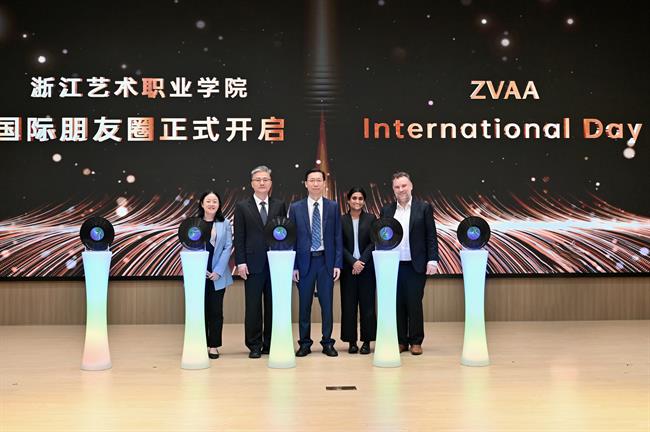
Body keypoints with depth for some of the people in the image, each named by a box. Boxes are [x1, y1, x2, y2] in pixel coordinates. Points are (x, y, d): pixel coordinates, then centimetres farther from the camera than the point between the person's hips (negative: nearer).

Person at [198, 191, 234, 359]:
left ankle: (213, 346, 12)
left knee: (216, 311, 3)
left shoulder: (225, 224, 4)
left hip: (218, 275, 0)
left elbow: (228, 247, 0)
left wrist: (218, 271, -9)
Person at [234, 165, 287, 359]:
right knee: (253, 306, 2)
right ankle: (254, 346, 12)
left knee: (273, 305, 7)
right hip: (253, 263, -2)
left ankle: (270, 344, 17)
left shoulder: (279, 205, 9)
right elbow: (239, 237, 1)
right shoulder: (242, 207, 4)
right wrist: (240, 262, -7)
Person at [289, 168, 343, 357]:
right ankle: (305, 343, 18)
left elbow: (338, 237, 3)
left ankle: (327, 343, 17)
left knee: (327, 304, 5)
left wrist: (338, 264, -3)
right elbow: (292, 238, 2)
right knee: (304, 304, 6)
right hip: (304, 261, 0)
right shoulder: (295, 208, 2)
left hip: (326, 260, 0)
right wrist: (293, 265, -3)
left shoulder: (333, 206, 3)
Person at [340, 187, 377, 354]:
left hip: (367, 267, 0)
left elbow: (373, 243, -2)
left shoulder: (371, 219, 4)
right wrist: (353, 262, -12)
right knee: (349, 304, 3)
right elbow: (340, 245, 0)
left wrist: (362, 261, -12)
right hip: (348, 268, 1)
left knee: (367, 304, 2)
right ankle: (352, 341, 11)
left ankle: (367, 341, 10)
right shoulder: (341, 220, 4)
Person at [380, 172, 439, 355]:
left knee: (414, 304, 2)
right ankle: (401, 341, 17)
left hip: (416, 265, -2)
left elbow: (431, 237, -1)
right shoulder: (387, 210, 9)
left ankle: (416, 342, 14)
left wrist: (432, 260, -8)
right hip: (393, 265, 3)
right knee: (397, 304, 6)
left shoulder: (424, 208, 2)